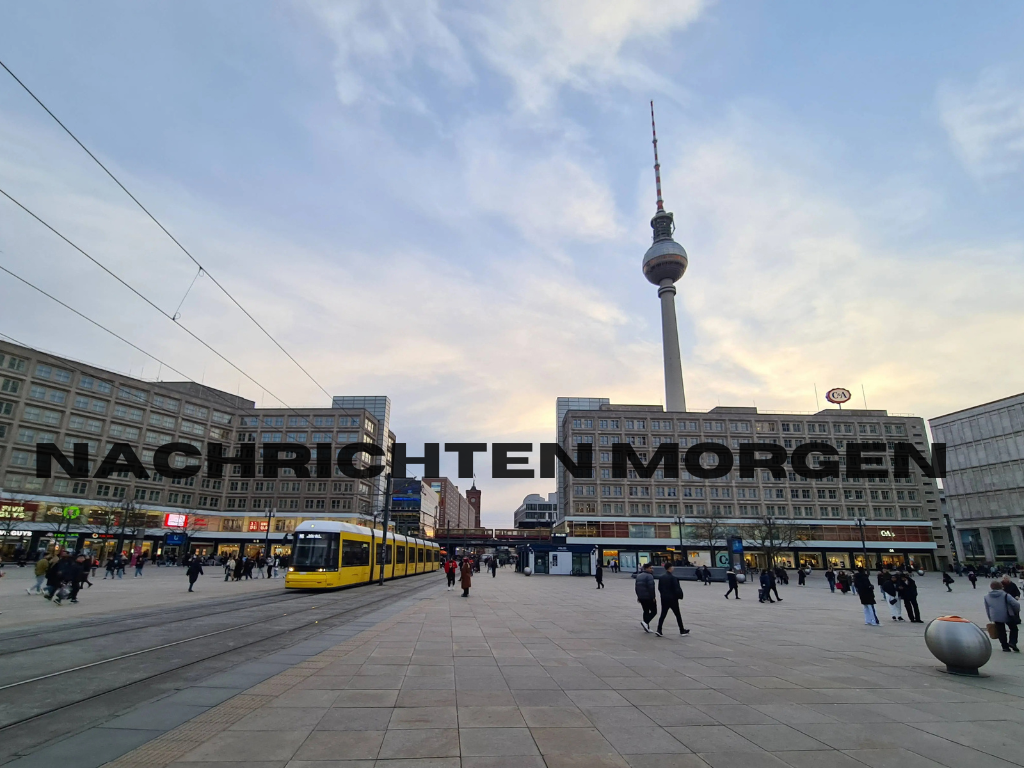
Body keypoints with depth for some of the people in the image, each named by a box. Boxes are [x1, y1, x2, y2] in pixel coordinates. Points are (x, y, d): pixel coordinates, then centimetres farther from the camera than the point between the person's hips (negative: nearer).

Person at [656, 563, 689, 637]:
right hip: (672, 599, -5)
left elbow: (659, 588, 8)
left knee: (663, 614, 6)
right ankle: (682, 630, 21)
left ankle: (659, 630, -4)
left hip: (664, 599, 6)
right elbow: (677, 588, -18)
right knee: (678, 615, 10)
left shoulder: (661, 577, 4)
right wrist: (680, 596, -4)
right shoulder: (673, 577, -17)